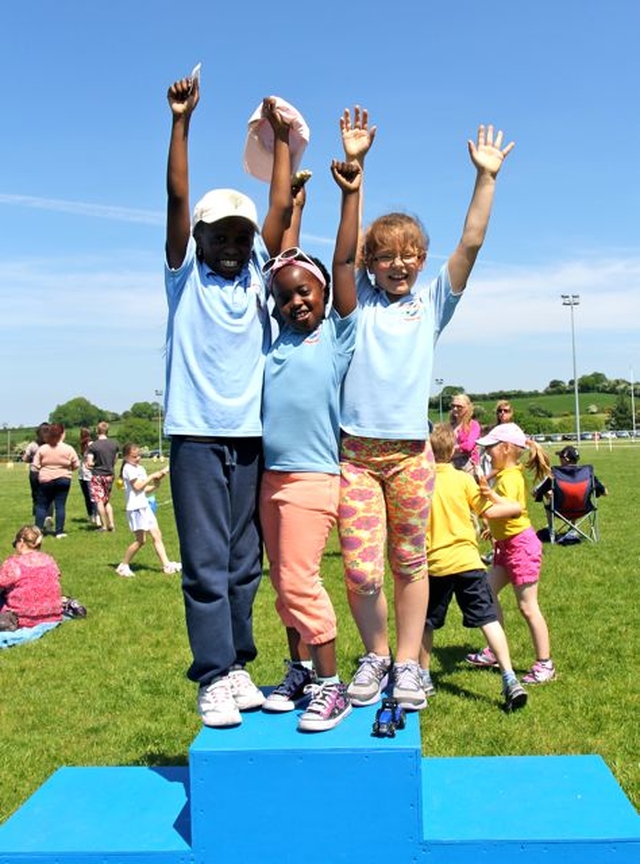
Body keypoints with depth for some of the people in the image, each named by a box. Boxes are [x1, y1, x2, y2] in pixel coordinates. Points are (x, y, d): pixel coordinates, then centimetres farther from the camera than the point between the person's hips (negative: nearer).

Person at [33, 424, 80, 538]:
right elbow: (76, 465, -2)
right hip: (63, 480, -1)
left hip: (45, 480, 1)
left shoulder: (42, 449, -4)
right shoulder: (68, 449, -7)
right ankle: (59, 531, 4)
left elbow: (36, 466, -3)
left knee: (42, 506, 11)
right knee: (60, 505, 4)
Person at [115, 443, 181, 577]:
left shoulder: (140, 468, 17)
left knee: (157, 535, 5)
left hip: (145, 506, 9)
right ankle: (123, 566, 5)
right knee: (141, 540, -7)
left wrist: (155, 485, 0)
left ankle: (166, 565, 6)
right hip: (135, 507, -9)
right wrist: (151, 476, -11)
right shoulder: (128, 468, -9)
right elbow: (137, 486, -18)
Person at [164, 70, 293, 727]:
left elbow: (281, 205, 8)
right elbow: (177, 199, -6)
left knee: (245, 564, 8)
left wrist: (280, 137, 5)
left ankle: (238, 667, 19)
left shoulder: (257, 273, 13)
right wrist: (181, 123, -13)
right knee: (205, 565, -4)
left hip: (251, 436, 3)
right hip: (197, 435, -3)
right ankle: (213, 679, 3)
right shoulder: (185, 274, 5)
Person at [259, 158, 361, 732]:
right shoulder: (277, 337, 12)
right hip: (270, 475, 6)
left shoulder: (338, 335, 0)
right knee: (285, 581, 12)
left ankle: (330, 686, 3)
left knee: (300, 580, -8)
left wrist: (351, 193, -2)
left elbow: (344, 263, -3)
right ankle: (300, 670, 25)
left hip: (313, 476, -6)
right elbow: (277, 262, 17)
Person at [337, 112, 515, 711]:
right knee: (360, 571, -4)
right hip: (355, 450, 0)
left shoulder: (432, 302, 10)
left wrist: (486, 177, -2)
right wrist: (354, 165, -6)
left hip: (410, 452, 1)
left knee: (409, 565, 8)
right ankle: (375, 655, 19)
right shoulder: (359, 297, 9)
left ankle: (408, 663, 21)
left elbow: (471, 243, 3)